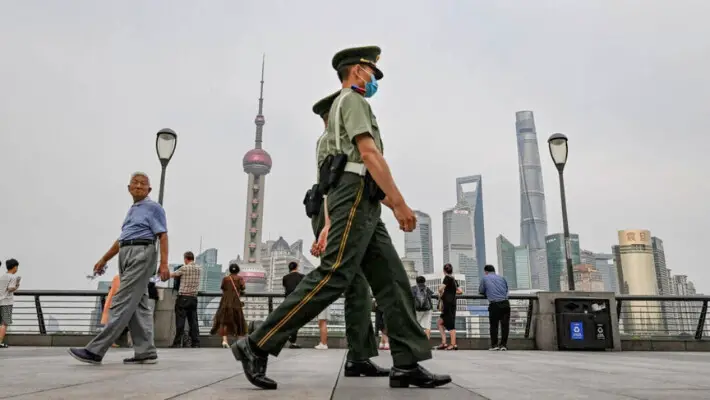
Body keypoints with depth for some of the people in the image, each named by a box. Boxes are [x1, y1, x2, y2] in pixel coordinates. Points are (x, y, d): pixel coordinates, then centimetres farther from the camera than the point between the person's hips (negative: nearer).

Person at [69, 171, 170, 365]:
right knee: (137, 305, 4)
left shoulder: (154, 207, 0)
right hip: (127, 255, 9)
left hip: (142, 255, -9)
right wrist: (104, 259, 30)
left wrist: (164, 263, -19)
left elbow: (163, 236, -9)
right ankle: (146, 352, 5)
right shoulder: (132, 210, 24)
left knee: (123, 303, -10)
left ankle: (95, 350, -12)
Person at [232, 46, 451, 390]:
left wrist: (392, 204, 25)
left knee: (392, 280, 2)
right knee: (332, 277, -16)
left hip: (363, 205, 10)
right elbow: (369, 154, -14)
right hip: (355, 197, -10)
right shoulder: (352, 100, 1)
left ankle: (407, 364, -1)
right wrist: (400, 202, -17)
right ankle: (257, 346, -12)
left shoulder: (348, 106, 31)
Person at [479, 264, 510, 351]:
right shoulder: (502, 278, 19)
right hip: (505, 303, 3)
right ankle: (503, 344, 10)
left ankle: (494, 345, 9)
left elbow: (481, 291, 15)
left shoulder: (485, 278, 10)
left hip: (494, 304, -3)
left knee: (494, 325, 7)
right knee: (505, 324, 8)